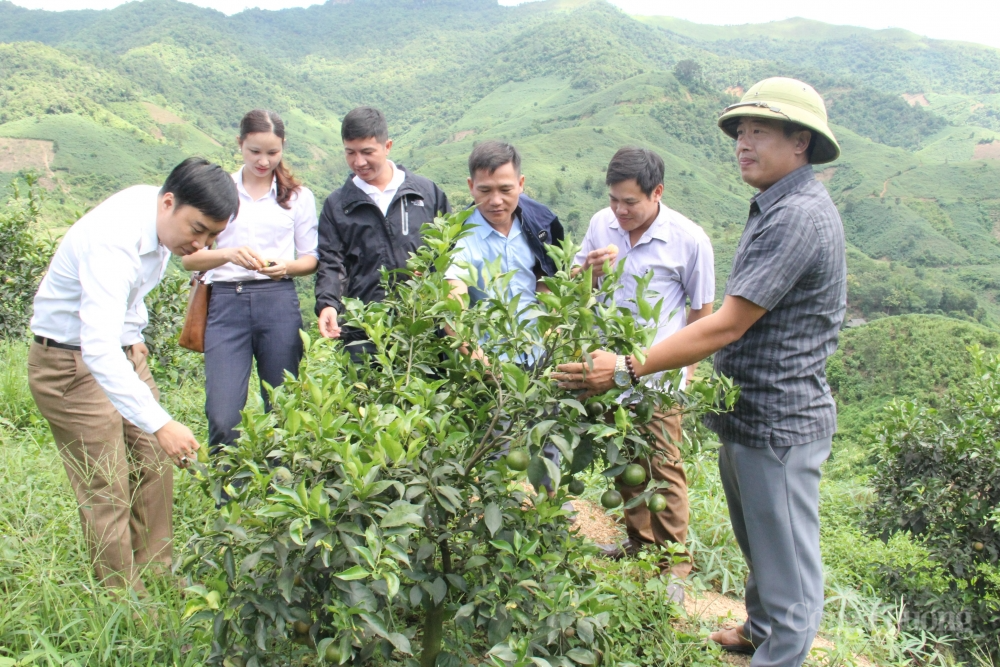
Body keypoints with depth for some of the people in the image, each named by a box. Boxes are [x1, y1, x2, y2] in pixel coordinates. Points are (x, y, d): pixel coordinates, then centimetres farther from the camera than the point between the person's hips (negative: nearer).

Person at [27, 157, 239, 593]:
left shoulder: (157, 210, -4)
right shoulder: (114, 242, -32)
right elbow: (98, 348, -42)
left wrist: (132, 335, 14)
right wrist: (160, 423, -47)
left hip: (121, 351, 9)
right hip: (72, 364, -9)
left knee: (154, 467, 10)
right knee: (107, 494, -6)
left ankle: (156, 578, 23)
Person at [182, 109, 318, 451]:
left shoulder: (298, 196, 13)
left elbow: (311, 258, 13)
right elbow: (189, 257, 4)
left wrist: (287, 266, -9)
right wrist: (228, 254, -15)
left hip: (279, 302, 1)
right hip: (226, 302, -1)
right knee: (223, 417, -8)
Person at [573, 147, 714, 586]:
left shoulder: (689, 239, -13)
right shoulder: (601, 223, -1)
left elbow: (702, 312, -3)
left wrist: (685, 369, -3)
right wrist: (590, 268, -13)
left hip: (659, 376, -5)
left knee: (663, 467, 3)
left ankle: (675, 563, 17)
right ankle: (639, 542, 35)